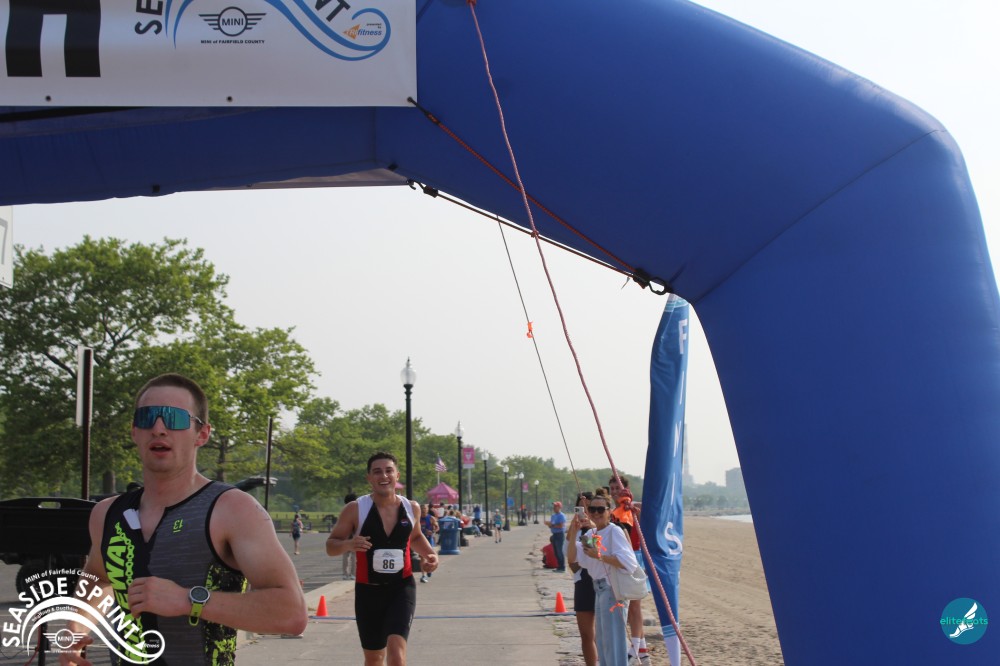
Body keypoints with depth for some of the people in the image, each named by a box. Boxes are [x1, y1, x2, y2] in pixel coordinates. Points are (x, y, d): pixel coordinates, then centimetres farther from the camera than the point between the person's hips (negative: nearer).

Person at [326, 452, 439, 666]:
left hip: (402, 588, 0)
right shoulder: (355, 509, -10)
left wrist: (430, 553, 1)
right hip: (368, 590, 0)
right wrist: (348, 544, -25)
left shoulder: (412, 508, -1)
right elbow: (331, 545, -3)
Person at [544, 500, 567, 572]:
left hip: (560, 534, -9)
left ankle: (562, 568, -6)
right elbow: (551, 525, 20)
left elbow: (561, 526, -20)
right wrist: (549, 524, -1)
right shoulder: (553, 516, 16)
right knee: (556, 552, 11)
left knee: (559, 552, -9)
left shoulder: (561, 516, -11)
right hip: (554, 534, 9)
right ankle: (559, 567, 18)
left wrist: (552, 525, -15)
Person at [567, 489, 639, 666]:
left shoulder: (614, 531, -15)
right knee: (602, 640, 20)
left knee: (613, 640, -6)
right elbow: (572, 557, 6)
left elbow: (627, 562, -26)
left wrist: (599, 556, -26)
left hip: (613, 589, -9)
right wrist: (573, 532, -6)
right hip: (599, 590, 9)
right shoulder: (590, 533, 9)